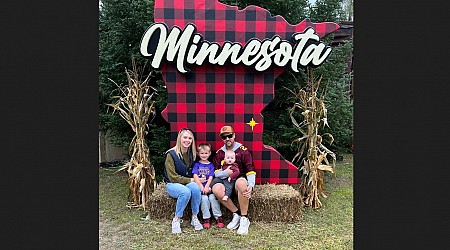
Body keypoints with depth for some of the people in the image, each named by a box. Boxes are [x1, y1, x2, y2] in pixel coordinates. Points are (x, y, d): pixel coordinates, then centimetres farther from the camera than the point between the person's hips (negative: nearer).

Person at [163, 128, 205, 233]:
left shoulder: (192, 154, 5)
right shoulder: (171, 154, -12)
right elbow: (173, 177, -15)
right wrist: (191, 180, -17)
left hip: (188, 183, 4)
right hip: (172, 184, -4)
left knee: (195, 188, -31)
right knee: (186, 192, -35)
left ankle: (194, 218, -15)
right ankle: (176, 220, -15)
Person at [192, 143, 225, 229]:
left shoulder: (211, 165, 13)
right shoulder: (197, 164, 10)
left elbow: (210, 177, 2)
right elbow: (195, 176, -3)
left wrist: (207, 186, -14)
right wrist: (201, 186, -15)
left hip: (209, 187, 1)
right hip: (199, 187, -1)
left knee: (213, 198, -23)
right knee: (204, 198, -25)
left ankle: (218, 218, -13)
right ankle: (206, 219, -13)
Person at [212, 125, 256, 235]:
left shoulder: (243, 150, 1)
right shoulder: (219, 153, 11)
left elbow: (250, 170, -5)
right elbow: (214, 172, 7)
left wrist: (251, 185, -22)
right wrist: (225, 173, -14)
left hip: (241, 180, -3)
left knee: (241, 183, -39)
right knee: (216, 189, -31)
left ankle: (244, 218, -23)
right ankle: (236, 214, -11)